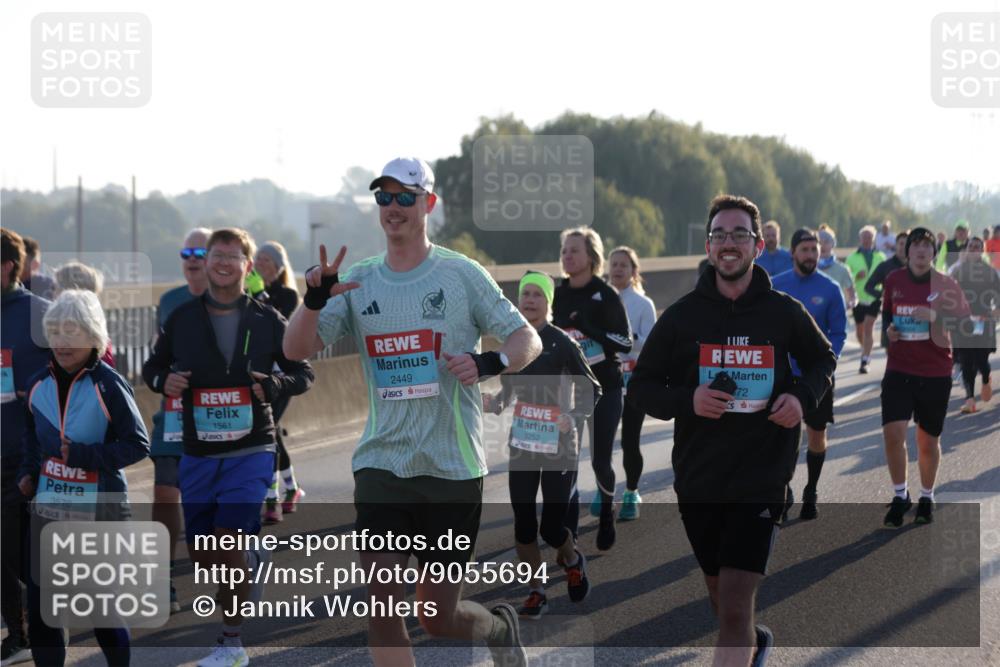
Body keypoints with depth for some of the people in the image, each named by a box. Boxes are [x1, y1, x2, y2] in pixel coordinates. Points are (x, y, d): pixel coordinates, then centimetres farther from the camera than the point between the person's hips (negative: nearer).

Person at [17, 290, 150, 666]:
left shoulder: (108, 386, -13)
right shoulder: (39, 385, 3)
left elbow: (137, 445, -13)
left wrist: (83, 454, -20)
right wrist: (28, 472, 5)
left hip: (99, 508, -5)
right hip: (49, 506, 5)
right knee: (39, 601, 5)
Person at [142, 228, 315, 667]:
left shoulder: (267, 320, -1)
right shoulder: (182, 318, 3)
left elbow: (303, 373, 6)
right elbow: (153, 367, 15)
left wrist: (274, 386, -15)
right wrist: (164, 380, -9)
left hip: (250, 452, -3)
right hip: (197, 453, 3)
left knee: (228, 541, -15)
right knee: (201, 554, 5)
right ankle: (253, 561, 40)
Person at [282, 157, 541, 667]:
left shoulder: (461, 274, -1)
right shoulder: (358, 281, 6)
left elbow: (528, 340, 2)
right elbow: (297, 350, 1)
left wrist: (490, 363, -19)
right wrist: (314, 300, -18)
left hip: (453, 466, -2)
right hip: (382, 465, 2)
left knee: (438, 617, 5)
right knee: (380, 601, -10)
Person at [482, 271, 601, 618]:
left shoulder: (562, 343, -11)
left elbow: (593, 391, -8)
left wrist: (573, 417, -25)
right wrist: (494, 403, -6)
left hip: (559, 446, -4)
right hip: (522, 444, 4)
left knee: (552, 527, -4)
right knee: (524, 522, 3)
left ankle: (571, 560, 29)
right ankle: (536, 593, 17)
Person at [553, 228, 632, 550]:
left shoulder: (605, 295, -9)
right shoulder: (557, 295, 4)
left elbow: (625, 343, -15)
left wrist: (588, 328, -25)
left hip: (604, 389, -3)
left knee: (600, 461, 1)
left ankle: (606, 514, 30)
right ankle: (569, 533, 2)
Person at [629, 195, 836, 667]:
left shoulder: (784, 313, -2)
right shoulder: (681, 315, -1)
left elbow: (823, 360, 17)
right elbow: (640, 387, 4)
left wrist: (803, 396, -5)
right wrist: (686, 400, -16)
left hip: (761, 477, -2)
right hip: (697, 479, 3)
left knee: (735, 605, -13)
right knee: (719, 596, 18)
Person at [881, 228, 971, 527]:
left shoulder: (945, 284, -5)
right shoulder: (893, 281, 2)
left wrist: (936, 316, -21)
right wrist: (889, 330, -3)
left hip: (935, 373, -1)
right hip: (899, 370, 1)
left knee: (928, 441, 8)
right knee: (893, 433, -13)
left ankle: (927, 498, 29)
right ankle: (900, 496, 6)